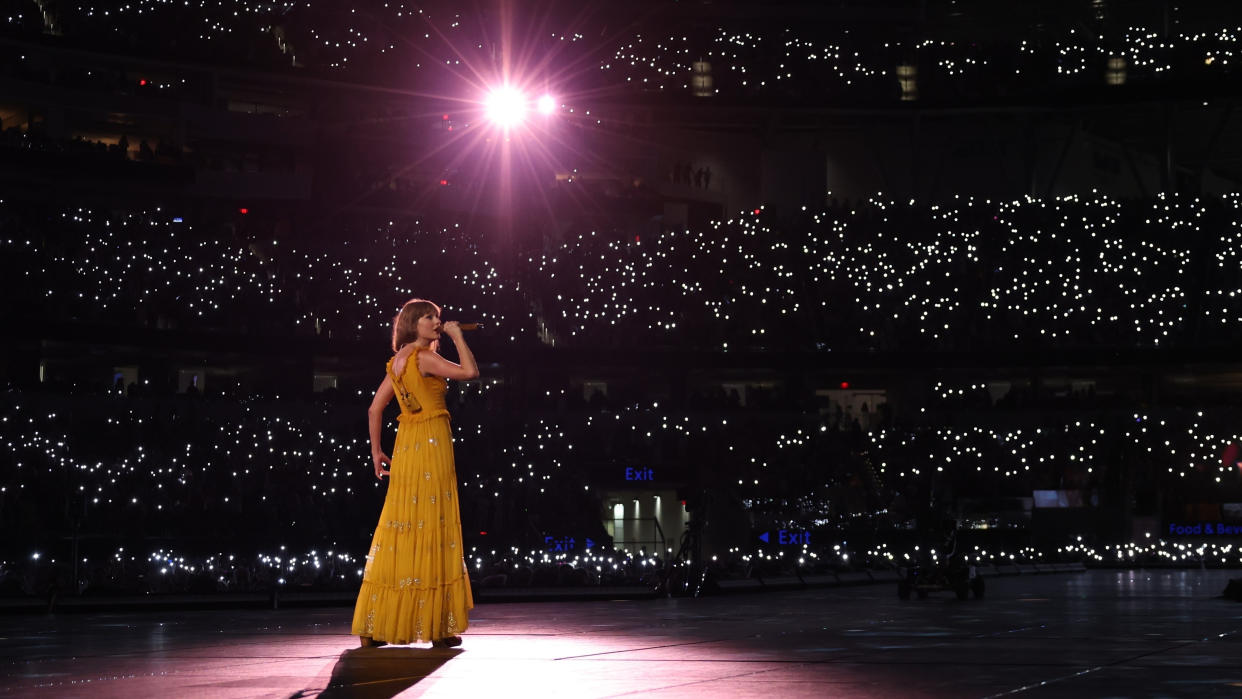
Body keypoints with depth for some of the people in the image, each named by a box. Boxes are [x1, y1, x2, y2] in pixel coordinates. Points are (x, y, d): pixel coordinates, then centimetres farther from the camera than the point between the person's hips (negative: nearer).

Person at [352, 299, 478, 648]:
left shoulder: (398, 361, 15)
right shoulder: (424, 358, -9)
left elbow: (374, 409, 15)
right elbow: (470, 371, -15)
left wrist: (376, 452, 18)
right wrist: (457, 336, -3)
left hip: (406, 448, 8)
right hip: (431, 444, -8)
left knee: (399, 532, 9)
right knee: (432, 530, -4)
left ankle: (376, 625, 10)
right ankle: (436, 626, -1)